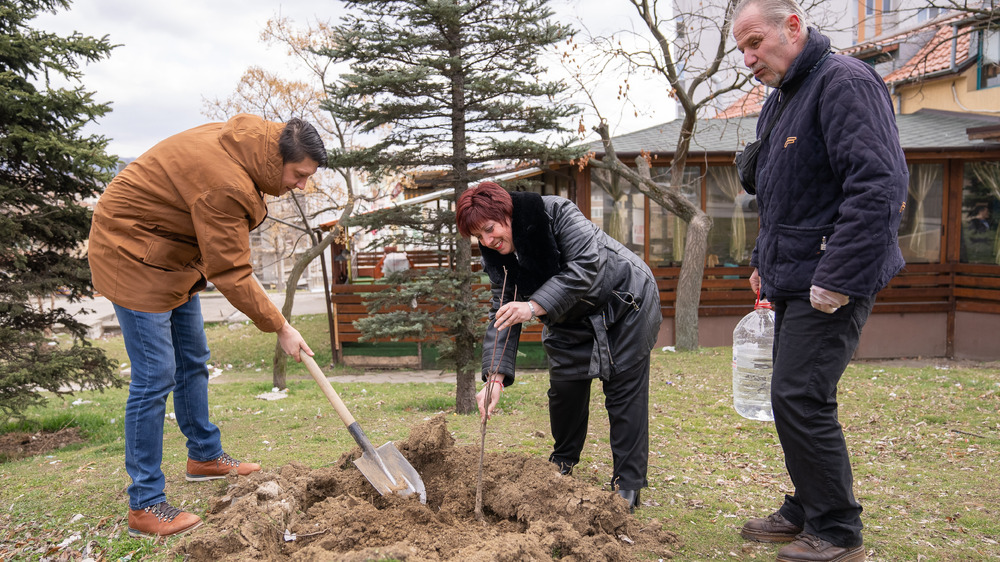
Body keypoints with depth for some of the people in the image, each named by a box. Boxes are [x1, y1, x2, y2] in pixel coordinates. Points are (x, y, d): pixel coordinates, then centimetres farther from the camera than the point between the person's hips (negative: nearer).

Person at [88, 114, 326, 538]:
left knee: (193, 360, 16)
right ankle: (145, 506, -1)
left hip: (171, 253, 10)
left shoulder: (246, 141, -4)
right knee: (155, 376, -10)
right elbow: (230, 274, -27)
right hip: (133, 255, -10)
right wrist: (280, 327, -19)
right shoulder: (225, 185, -33)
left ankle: (205, 456, 33)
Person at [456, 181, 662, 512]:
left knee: (624, 391, -6)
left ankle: (627, 486, 4)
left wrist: (535, 306, -44)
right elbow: (502, 315, -11)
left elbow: (587, 266, -36)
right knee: (564, 386, 4)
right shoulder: (496, 259, -10)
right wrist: (495, 378, -23)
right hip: (570, 319, 6)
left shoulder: (557, 213, -28)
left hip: (625, 302, -5)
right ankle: (562, 464, 27)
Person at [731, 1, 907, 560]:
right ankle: (806, 510, 28)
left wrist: (837, 279, -24)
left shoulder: (844, 82, -13)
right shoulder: (779, 100, 17)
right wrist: (764, 262, 19)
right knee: (794, 397, 13)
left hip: (833, 281, -9)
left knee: (801, 398, -8)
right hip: (793, 278, 9)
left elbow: (879, 187, -23)